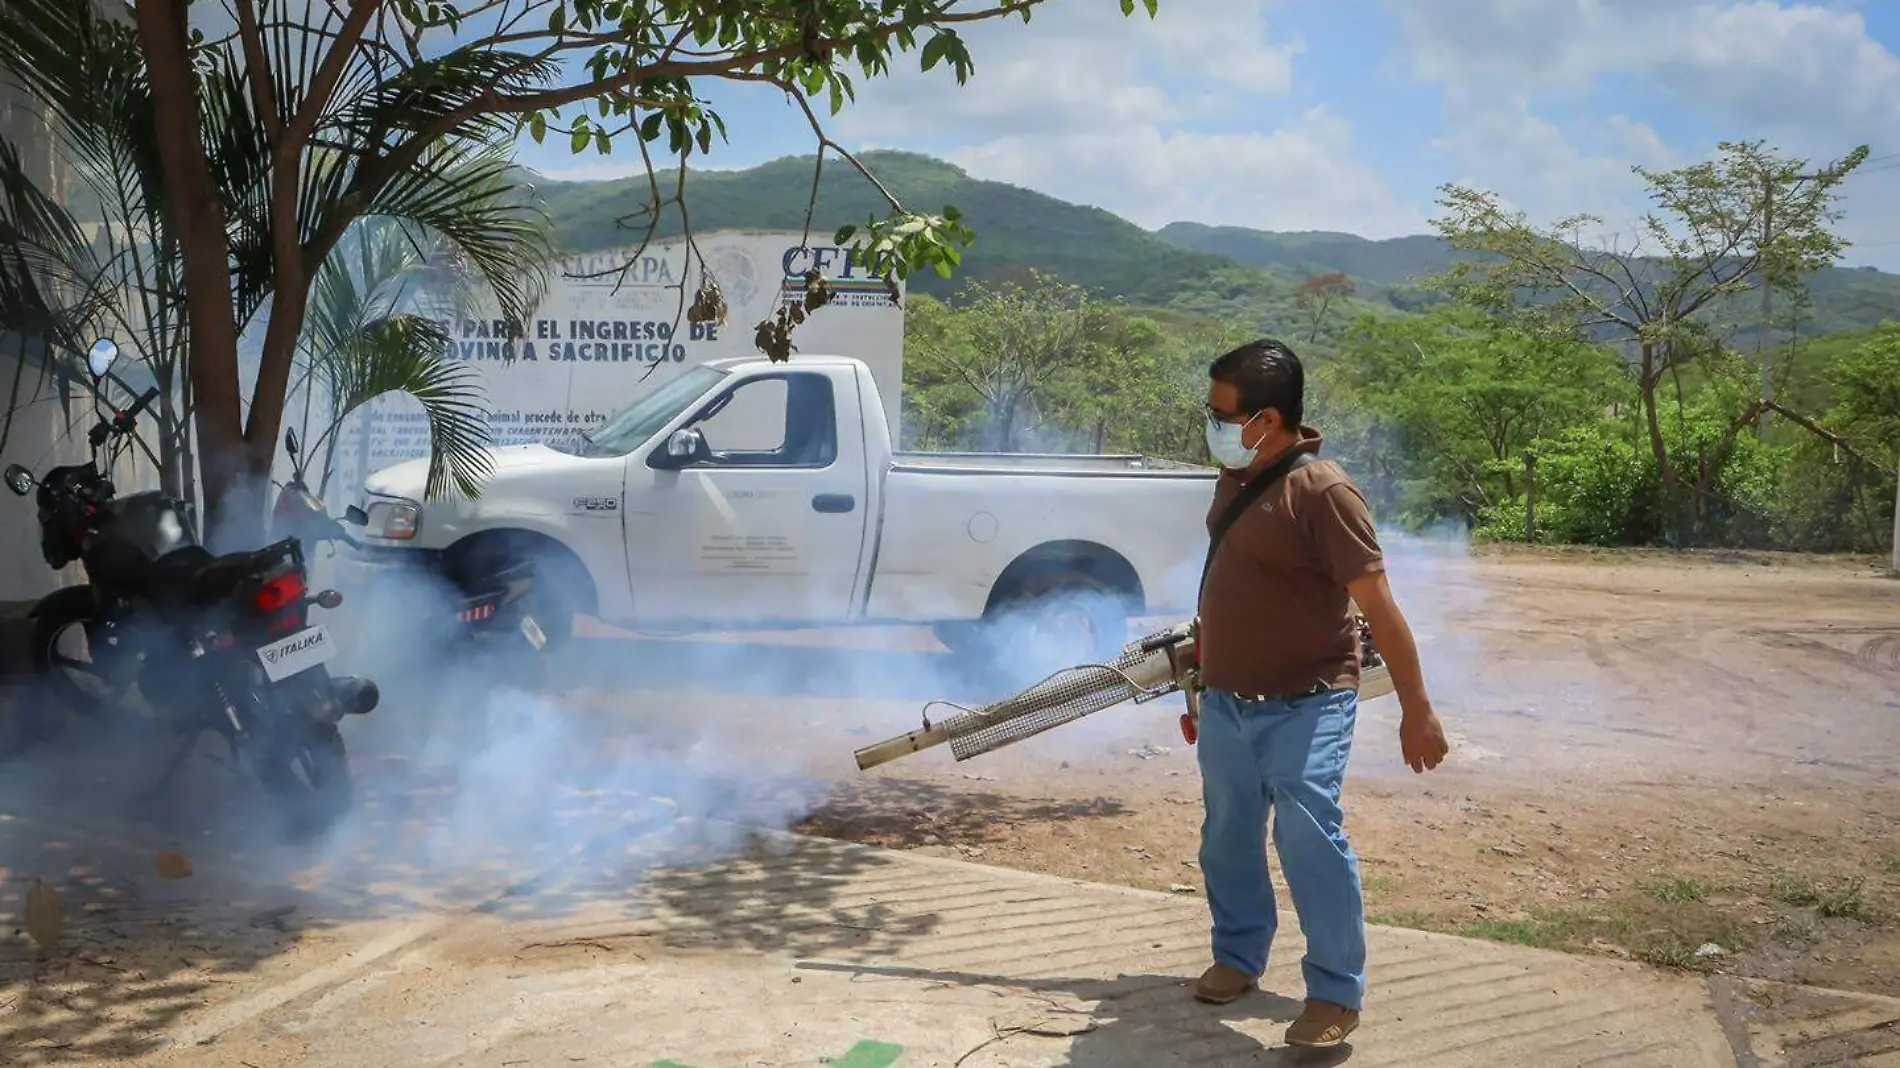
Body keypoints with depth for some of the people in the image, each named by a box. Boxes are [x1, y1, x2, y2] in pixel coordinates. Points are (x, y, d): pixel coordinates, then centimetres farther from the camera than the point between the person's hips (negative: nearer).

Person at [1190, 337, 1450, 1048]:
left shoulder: (1322, 491, -19)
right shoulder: (1234, 477, 5)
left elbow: (1378, 606, -18)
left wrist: (1416, 711, -17)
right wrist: (1203, 647, 23)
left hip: (1302, 709, -8)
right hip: (1225, 700, 8)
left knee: (1309, 840, -11)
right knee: (1228, 838, 17)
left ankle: (1336, 993, 5)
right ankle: (1238, 956, 36)